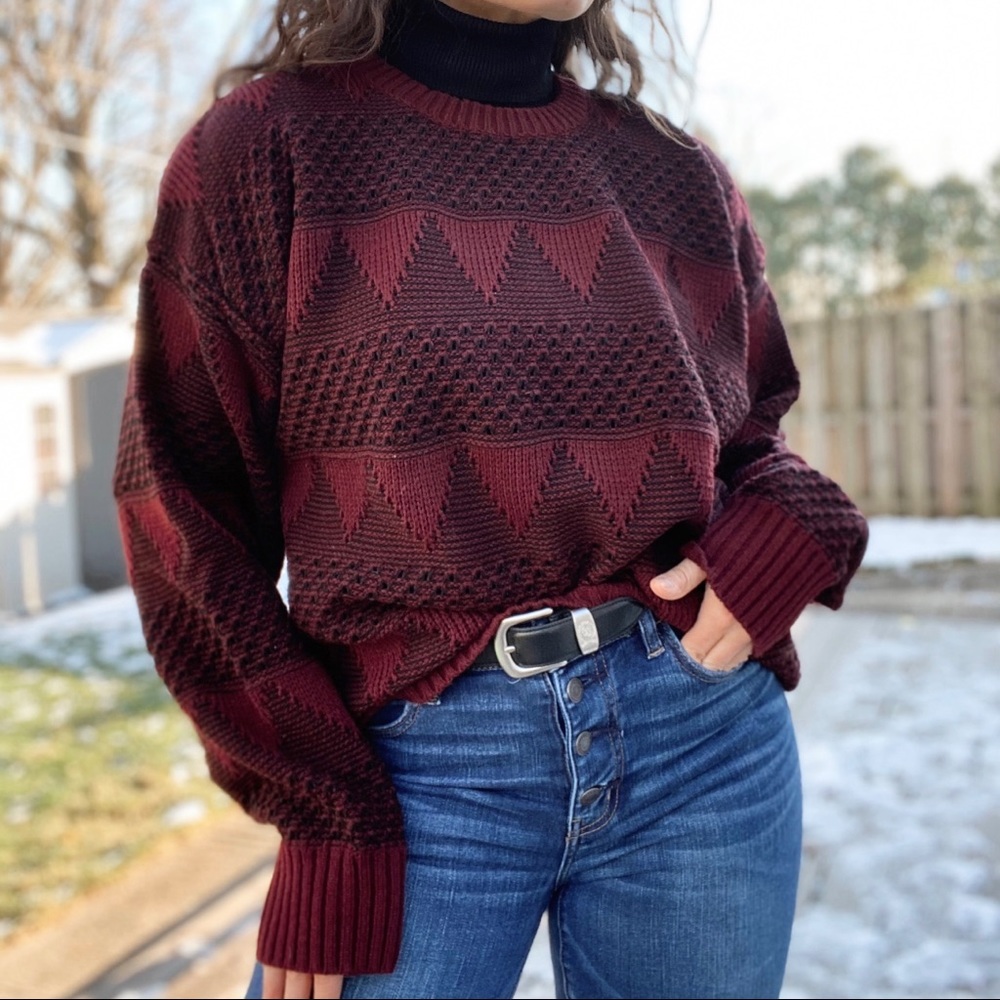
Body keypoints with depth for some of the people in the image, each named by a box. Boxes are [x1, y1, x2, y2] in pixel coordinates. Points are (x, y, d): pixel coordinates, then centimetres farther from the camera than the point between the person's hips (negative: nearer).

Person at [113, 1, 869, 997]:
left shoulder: (681, 172, 7)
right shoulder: (265, 146, -3)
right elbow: (184, 508, -4)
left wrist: (792, 532, -5)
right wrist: (326, 815, -7)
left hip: (705, 737, 4)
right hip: (420, 764, -3)